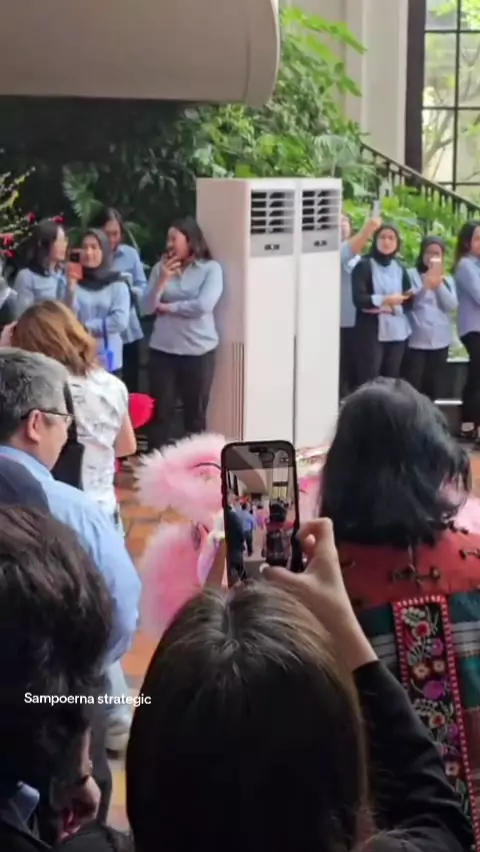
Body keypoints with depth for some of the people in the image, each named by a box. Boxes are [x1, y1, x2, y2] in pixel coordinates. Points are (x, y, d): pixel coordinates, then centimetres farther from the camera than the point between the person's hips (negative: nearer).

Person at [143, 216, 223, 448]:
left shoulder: (211, 268, -2)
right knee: (161, 411, 3)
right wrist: (163, 279, -14)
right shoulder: (160, 268, 5)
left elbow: (203, 305, -15)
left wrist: (166, 307, -6)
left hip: (198, 351, -2)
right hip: (162, 350, 2)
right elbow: (147, 307, 0)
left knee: (195, 413, 8)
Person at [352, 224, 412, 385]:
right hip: (371, 332, -5)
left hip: (397, 332, 5)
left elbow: (408, 300, 7)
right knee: (368, 382, -7)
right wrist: (385, 300, -22)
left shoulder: (400, 268, 13)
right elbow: (358, 299, -14)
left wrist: (394, 305, -11)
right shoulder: (364, 265, -2)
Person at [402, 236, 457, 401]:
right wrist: (426, 285, -26)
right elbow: (408, 301, -11)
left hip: (440, 341, 4)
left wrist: (439, 284, -10)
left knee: (433, 387, 8)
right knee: (411, 386, -9)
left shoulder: (448, 280, 14)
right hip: (415, 340, -4)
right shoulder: (412, 274, 1)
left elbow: (452, 305, 0)